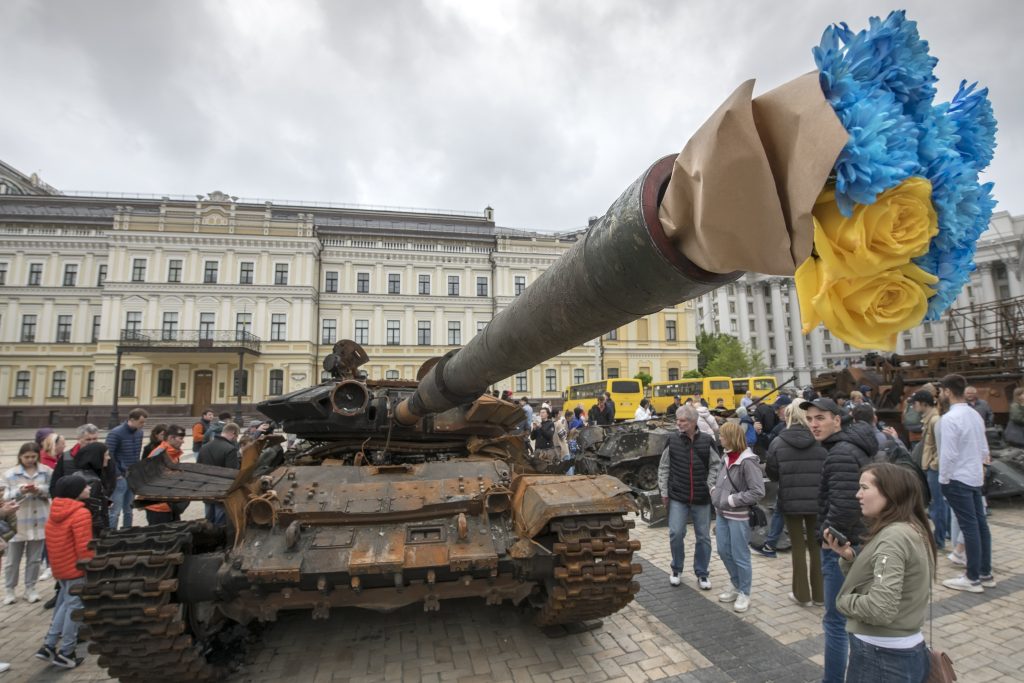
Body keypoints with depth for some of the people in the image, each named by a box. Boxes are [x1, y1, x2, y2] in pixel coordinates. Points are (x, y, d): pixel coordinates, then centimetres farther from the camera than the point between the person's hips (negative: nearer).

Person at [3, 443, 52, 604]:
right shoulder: (10, 474, -4)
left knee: (35, 558, 11)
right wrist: (20, 491, -23)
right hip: (17, 521, -1)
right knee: (13, 559, 10)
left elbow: (52, 491, -1)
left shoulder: (45, 471, -1)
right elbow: (6, 497, -5)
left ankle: (30, 589, 24)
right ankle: (10, 590, 26)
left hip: (38, 520, 1)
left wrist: (39, 490, -20)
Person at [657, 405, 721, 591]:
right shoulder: (673, 440, -3)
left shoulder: (707, 441, -5)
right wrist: (664, 492, 1)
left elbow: (716, 466, 3)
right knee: (676, 533, -2)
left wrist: (710, 487, -6)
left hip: (702, 498, 0)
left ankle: (702, 573, 28)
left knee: (703, 537, 10)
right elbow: (663, 467, 3)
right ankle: (676, 569, 21)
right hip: (678, 497, 0)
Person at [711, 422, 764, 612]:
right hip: (721, 513, 7)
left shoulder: (747, 461, -19)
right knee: (724, 552, 16)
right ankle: (737, 586, 35)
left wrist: (732, 500, -18)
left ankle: (744, 594, 25)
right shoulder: (728, 457, 3)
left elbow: (758, 492, -20)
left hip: (738, 516, -7)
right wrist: (715, 490, 3)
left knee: (740, 556, 6)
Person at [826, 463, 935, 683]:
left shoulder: (894, 537, -23)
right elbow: (868, 581, 10)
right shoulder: (909, 530, 7)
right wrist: (848, 556, -5)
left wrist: (843, 600, -12)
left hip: (882, 656, -9)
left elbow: (881, 609, -29)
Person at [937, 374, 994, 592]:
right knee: (980, 524, 13)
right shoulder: (976, 415, 6)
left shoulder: (949, 418, -20)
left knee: (969, 527, -2)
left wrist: (943, 480, -9)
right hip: (976, 477, 8)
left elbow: (948, 454, -20)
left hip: (958, 479, -8)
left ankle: (973, 579, 6)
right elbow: (984, 448, 12)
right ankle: (985, 573, 23)